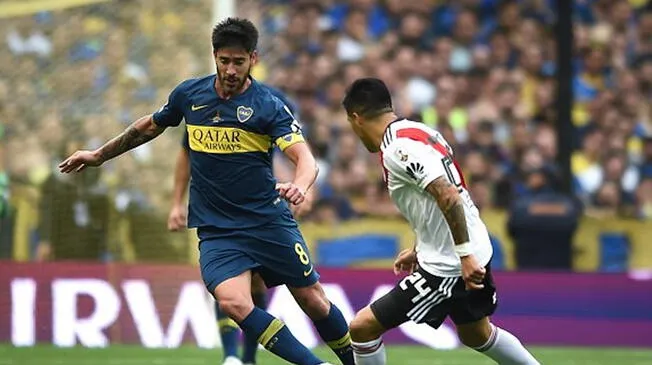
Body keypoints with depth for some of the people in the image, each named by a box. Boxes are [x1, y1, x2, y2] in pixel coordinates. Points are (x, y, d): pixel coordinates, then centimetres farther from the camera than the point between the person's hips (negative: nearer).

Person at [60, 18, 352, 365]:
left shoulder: (269, 106, -8)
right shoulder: (189, 94, 3)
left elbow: (305, 158, -20)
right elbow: (150, 127, 23)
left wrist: (299, 186, -42)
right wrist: (99, 155, 30)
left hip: (269, 220, -2)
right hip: (216, 229, 2)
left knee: (313, 301, 0)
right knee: (233, 302, -22)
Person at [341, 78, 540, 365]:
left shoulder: (398, 148, -18)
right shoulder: (418, 131, 11)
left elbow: (449, 197, -27)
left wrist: (465, 255, -27)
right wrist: (419, 251, 25)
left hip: (447, 266, -10)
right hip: (473, 255, 10)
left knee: (362, 327, -5)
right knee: (477, 335, 32)